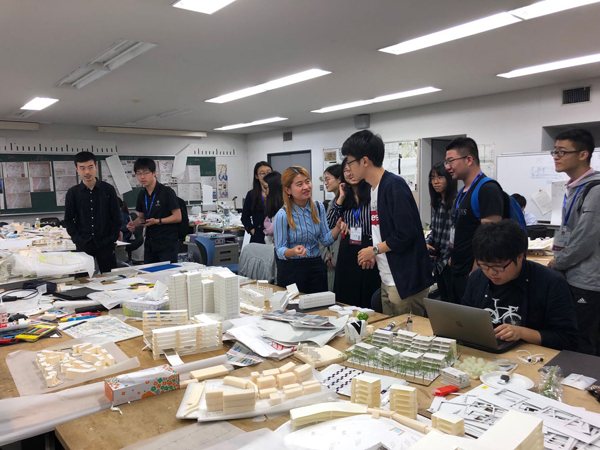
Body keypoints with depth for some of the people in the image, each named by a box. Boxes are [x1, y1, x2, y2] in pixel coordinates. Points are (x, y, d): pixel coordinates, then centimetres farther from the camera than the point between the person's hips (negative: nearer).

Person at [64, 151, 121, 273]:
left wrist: (113, 237, -4)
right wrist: (76, 238, -3)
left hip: (105, 243, -1)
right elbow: (68, 219, 7)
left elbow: (116, 216, 2)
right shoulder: (72, 193, 3)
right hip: (83, 244, 1)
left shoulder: (108, 189, 0)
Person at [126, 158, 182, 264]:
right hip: (150, 244, 7)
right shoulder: (142, 195, 10)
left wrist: (158, 221, -21)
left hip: (168, 244, -6)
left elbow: (177, 217, -11)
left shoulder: (166, 192, -10)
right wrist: (134, 223, -1)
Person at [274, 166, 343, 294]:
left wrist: (337, 228, -14)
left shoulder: (318, 207, 2)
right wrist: (293, 251, -31)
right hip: (291, 269, -4)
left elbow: (325, 240, 4)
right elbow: (280, 251, -11)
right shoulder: (282, 216, -14)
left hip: (316, 266, 5)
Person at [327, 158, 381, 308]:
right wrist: (341, 198, 1)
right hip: (347, 253, 4)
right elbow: (329, 224, 4)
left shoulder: (372, 193, -4)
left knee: (369, 301, 4)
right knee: (346, 299, 10)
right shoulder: (342, 197, 12)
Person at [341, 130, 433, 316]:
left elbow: (405, 235, -23)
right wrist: (375, 256, 5)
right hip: (387, 280, 9)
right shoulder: (374, 188, 11)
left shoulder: (394, 185, -17)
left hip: (406, 280, -9)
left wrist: (374, 250, -10)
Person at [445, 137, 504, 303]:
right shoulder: (462, 192, 13)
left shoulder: (487, 190, -15)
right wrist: (453, 257, 13)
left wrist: (475, 274, -21)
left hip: (473, 275, -9)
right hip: (457, 273, 9)